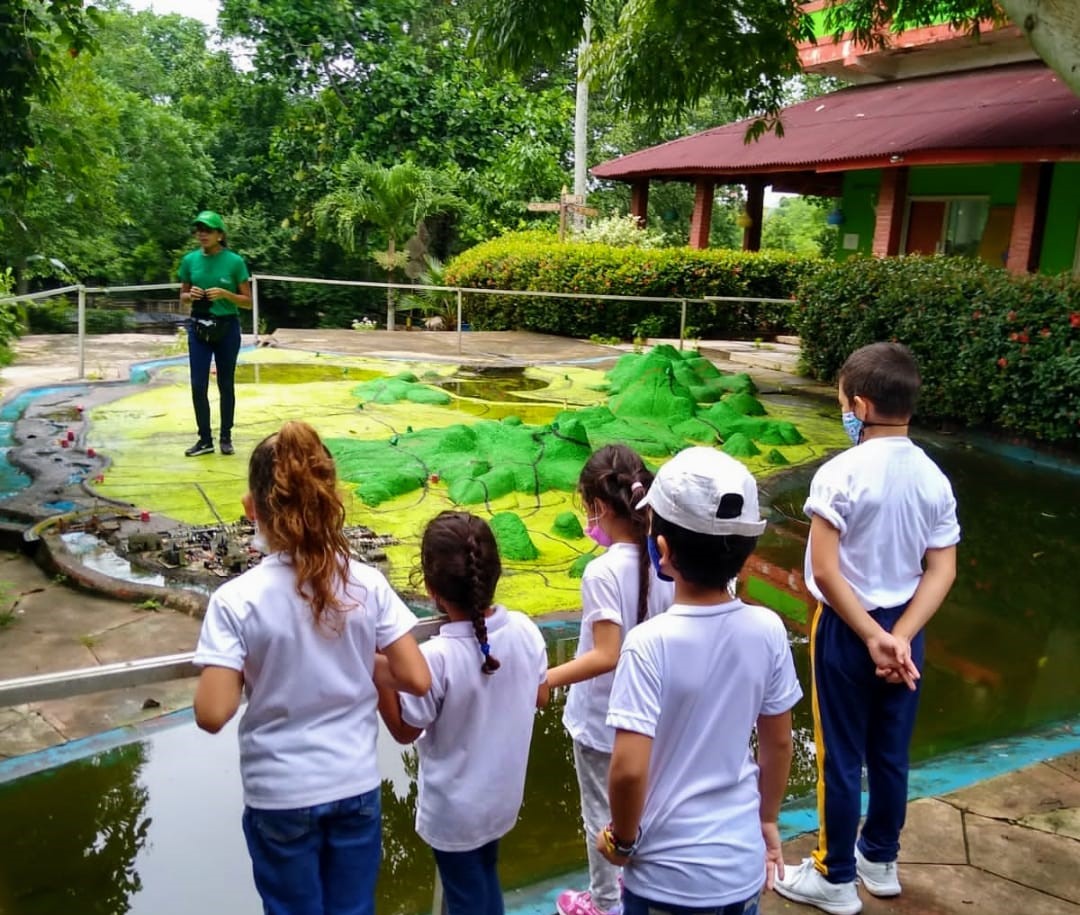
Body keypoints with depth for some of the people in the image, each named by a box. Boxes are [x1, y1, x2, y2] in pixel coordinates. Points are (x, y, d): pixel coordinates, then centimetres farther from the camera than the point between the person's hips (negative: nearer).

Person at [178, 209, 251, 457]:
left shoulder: (234, 261, -7)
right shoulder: (190, 260, 2)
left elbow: (248, 301, -3)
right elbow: (182, 298, 11)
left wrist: (225, 293, -18)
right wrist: (191, 295, -11)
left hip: (227, 328, -2)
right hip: (199, 327, 2)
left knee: (226, 385, 8)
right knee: (198, 385, -1)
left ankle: (226, 437, 20)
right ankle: (205, 439, 9)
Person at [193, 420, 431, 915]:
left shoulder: (236, 599, -18)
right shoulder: (367, 585, -11)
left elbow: (212, 714, -20)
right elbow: (417, 679, -9)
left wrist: (247, 672, -1)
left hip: (280, 796, -2)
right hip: (356, 787, 2)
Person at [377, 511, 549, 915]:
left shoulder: (435, 657, -31)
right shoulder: (525, 630, -17)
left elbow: (405, 731, -16)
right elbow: (540, 697, 1)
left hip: (454, 809, -5)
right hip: (502, 796, 5)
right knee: (486, 882, 29)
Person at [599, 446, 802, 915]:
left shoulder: (651, 643, -24)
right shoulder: (768, 630, -10)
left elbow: (628, 769, -26)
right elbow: (778, 743, 2)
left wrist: (622, 840, -7)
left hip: (666, 874, -4)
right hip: (743, 863, 4)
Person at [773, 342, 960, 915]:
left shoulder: (841, 474, -19)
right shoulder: (934, 478, -2)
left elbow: (826, 573, -21)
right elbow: (942, 571, -4)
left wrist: (871, 636, -13)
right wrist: (900, 636, -9)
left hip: (846, 629, -5)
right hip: (903, 629, 5)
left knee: (841, 757, 9)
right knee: (890, 753, 19)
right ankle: (880, 862, 37)